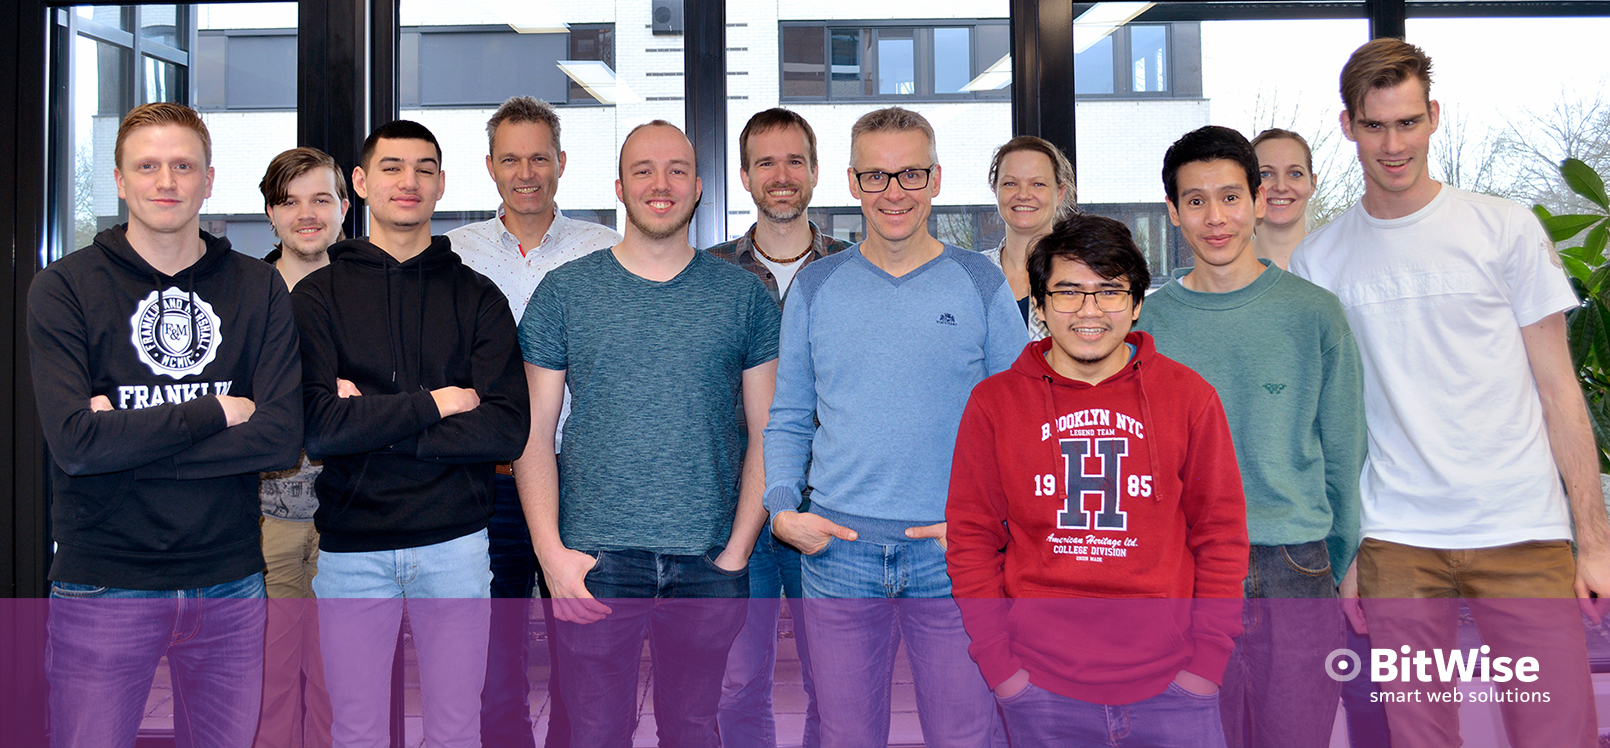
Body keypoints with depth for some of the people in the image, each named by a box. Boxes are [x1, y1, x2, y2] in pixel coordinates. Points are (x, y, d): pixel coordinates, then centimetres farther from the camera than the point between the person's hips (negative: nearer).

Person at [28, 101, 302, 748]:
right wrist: (215, 411, -11)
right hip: (101, 586, -2)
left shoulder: (258, 289, 3)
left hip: (229, 582, 2)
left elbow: (281, 439, -8)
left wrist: (125, 439, -14)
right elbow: (73, 440, -15)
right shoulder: (65, 287, -2)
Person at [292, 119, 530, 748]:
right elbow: (314, 426, -13)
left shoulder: (477, 297, 5)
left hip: (455, 543, 1)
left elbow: (507, 430, -9)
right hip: (350, 547, 0)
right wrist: (432, 404, -12)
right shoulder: (318, 296, 2)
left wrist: (371, 422, -13)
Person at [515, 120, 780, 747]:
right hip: (594, 561, 0)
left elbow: (767, 435, 5)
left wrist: (738, 550, -4)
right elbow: (534, 431, 3)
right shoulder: (564, 291, 4)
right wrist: (551, 552, -7)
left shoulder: (745, 296, 5)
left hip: (710, 564, 1)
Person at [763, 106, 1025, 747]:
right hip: (837, 551, 1)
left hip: (955, 557, -1)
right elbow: (788, 420, 10)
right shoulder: (815, 288, 6)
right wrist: (782, 508, -6)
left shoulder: (981, 285, 2)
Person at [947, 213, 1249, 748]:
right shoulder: (994, 402, 0)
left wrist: (1209, 658, -1)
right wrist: (997, 660, -4)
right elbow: (971, 539, 2)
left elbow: (1222, 534, 4)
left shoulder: (1190, 397, 1)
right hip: (1040, 688, 0)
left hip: (1172, 684, 0)